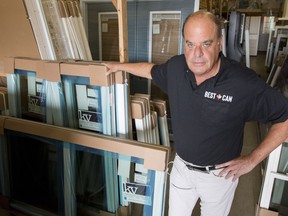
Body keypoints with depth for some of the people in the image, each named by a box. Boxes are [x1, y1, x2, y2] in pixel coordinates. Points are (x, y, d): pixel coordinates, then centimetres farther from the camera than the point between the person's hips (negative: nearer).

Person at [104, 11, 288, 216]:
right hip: (181, 167, 4)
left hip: (221, 173, -3)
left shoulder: (246, 83, -27)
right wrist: (120, 66, 21)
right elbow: (152, 70, 11)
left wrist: (253, 159, -16)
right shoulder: (175, 67, -13)